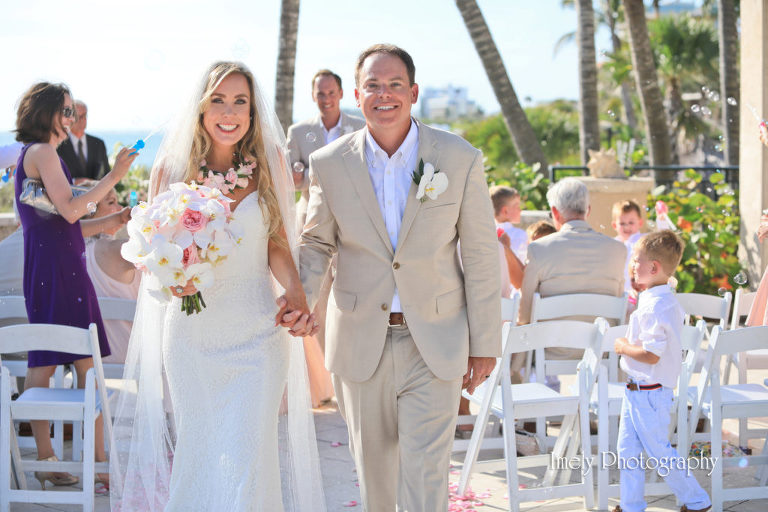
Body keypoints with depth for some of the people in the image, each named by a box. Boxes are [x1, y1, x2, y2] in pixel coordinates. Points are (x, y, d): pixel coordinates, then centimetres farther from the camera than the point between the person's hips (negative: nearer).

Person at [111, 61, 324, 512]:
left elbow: (277, 245, 5)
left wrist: (296, 293, -14)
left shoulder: (268, 165, 1)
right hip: (191, 334, 1)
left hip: (256, 333, -1)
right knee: (198, 453, 10)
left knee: (247, 456, -6)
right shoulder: (171, 170, 0)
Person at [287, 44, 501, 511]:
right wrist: (300, 296, -13)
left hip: (435, 344, -2)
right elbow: (317, 243, 8)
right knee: (373, 467, 16)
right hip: (362, 342, 2)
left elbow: (481, 256, -2)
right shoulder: (330, 164, -2)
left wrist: (485, 345, -1)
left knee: (425, 474, -5)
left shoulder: (460, 159, -6)